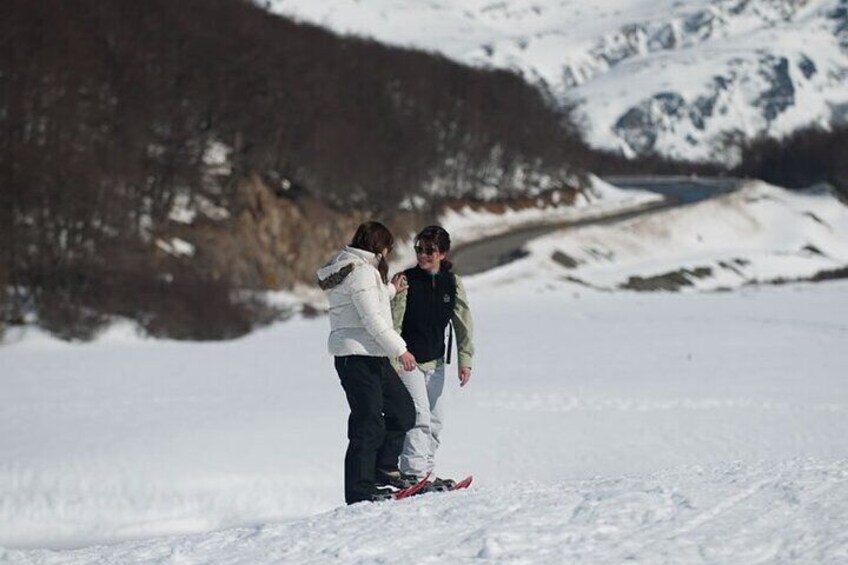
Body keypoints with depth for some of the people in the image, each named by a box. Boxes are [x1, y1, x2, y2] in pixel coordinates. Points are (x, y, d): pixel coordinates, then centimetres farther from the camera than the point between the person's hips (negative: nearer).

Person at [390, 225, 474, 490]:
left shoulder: (452, 283, 1)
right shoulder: (405, 280, -11)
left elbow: (463, 324, 7)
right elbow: (392, 323, -11)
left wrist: (465, 360, 2)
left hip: (435, 362, 5)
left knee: (435, 419, 10)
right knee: (418, 415, -16)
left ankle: (426, 471, 20)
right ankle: (413, 472, -16)